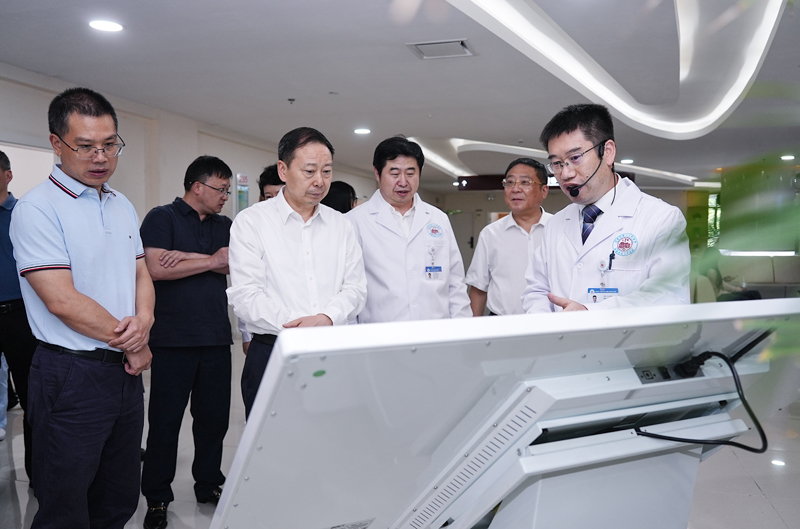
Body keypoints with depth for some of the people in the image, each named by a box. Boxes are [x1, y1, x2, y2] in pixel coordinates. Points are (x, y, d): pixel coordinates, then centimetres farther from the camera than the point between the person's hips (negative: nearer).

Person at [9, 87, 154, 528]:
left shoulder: (123, 206, 11)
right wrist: (131, 342, -10)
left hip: (127, 372, 7)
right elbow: (62, 300, -18)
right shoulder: (38, 208, -12)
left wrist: (143, 323, -9)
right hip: (72, 376, -7)